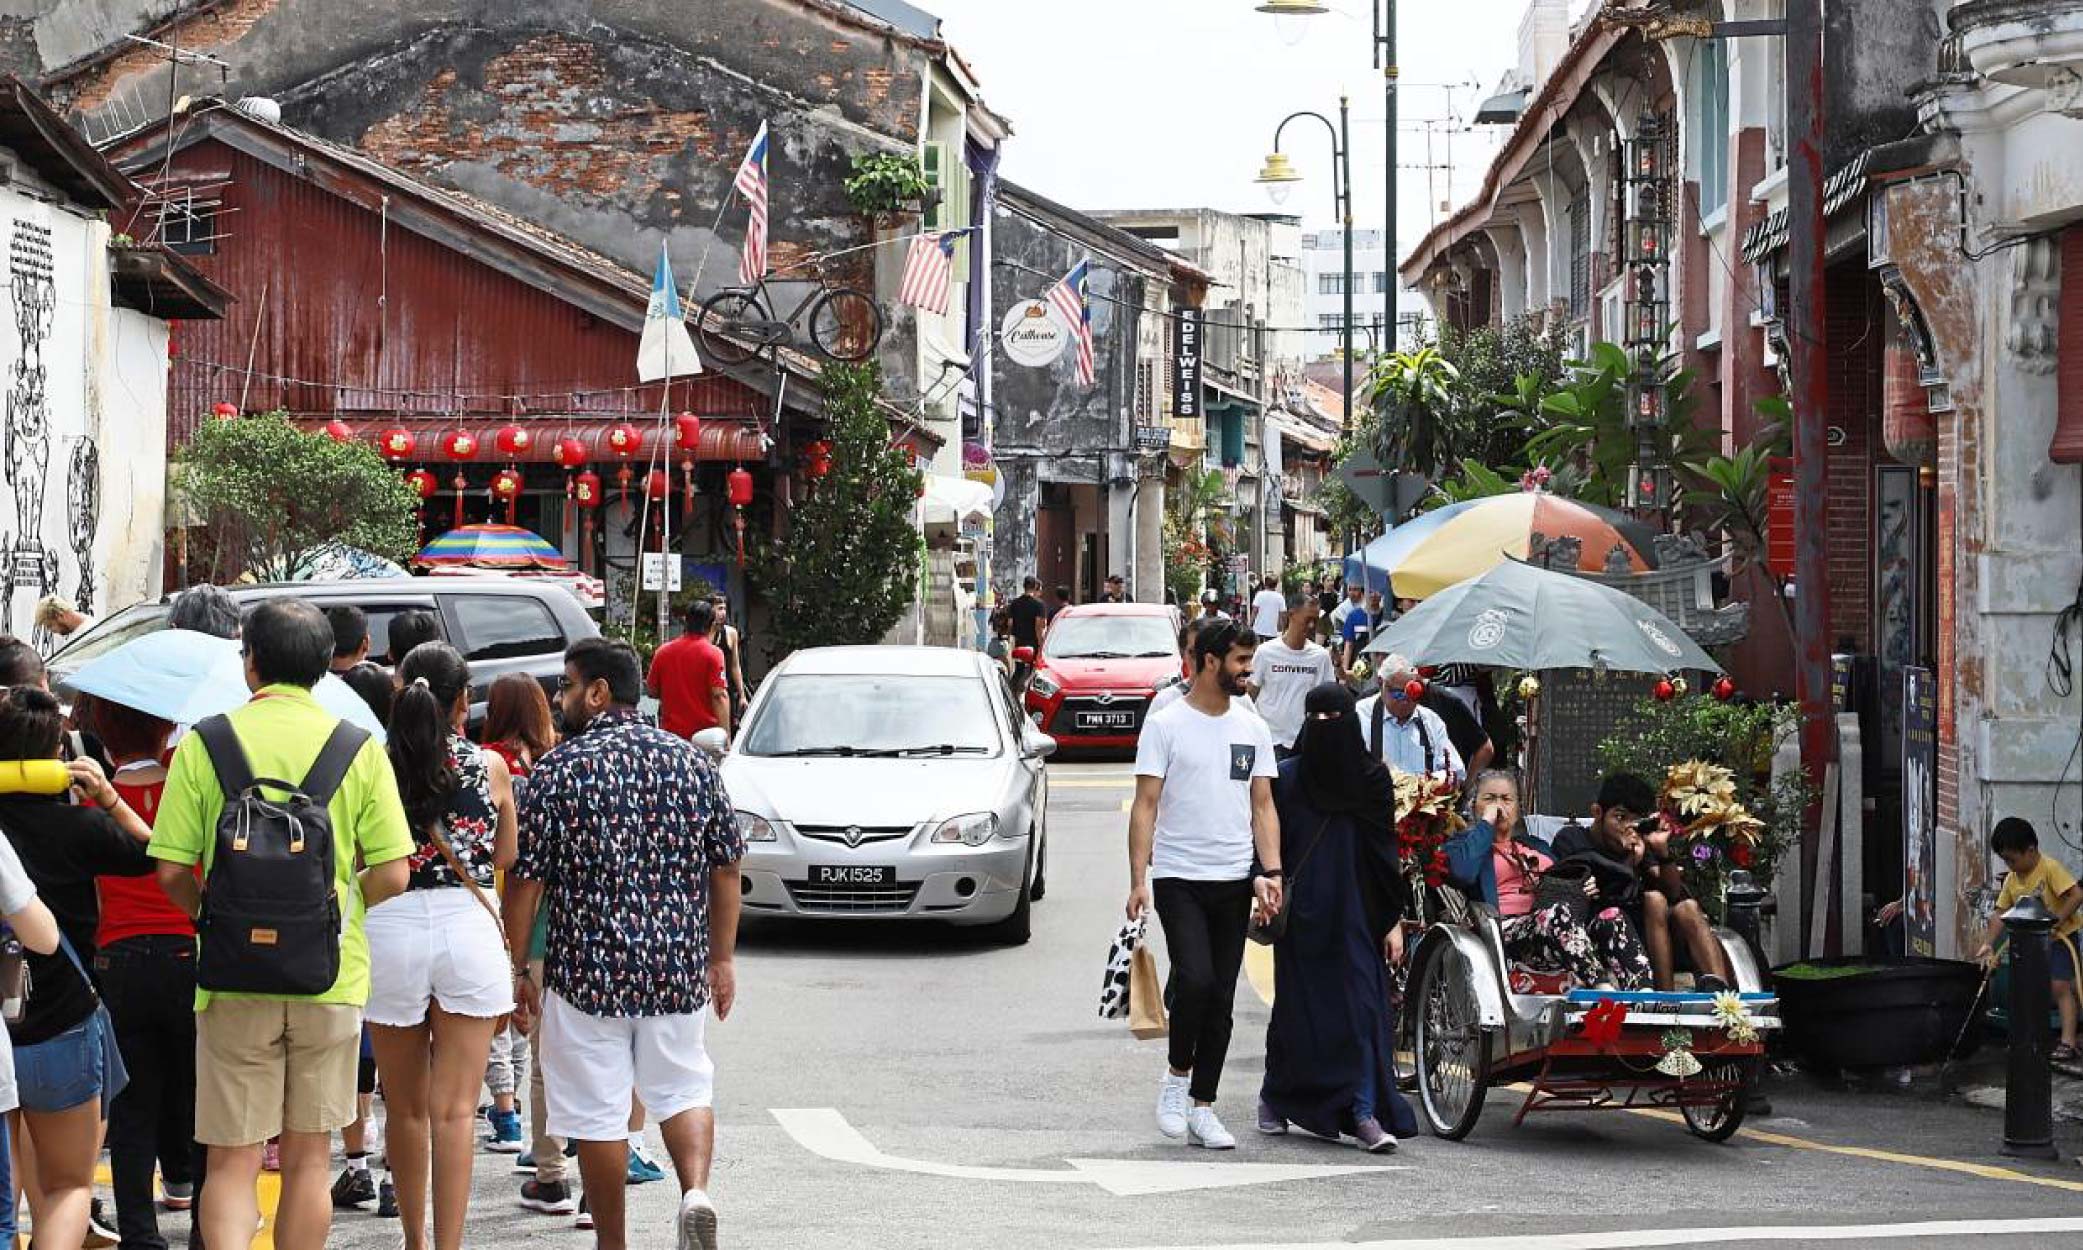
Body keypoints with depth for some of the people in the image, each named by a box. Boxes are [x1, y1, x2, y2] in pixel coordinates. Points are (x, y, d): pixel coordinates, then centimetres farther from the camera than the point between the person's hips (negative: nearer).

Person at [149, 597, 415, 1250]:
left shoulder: (205, 742, -3)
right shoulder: (359, 748, 0)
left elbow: (171, 872, -5)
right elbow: (392, 875, -4)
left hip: (233, 977, -1)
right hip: (331, 976, 1)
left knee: (232, 1161, 3)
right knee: (307, 1160, 12)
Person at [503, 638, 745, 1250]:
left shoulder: (559, 770, -8)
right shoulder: (692, 762, 4)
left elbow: (525, 881, -8)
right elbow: (726, 867, 8)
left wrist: (517, 970, 1)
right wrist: (722, 958, 17)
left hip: (588, 969, -4)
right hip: (678, 969, 4)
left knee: (599, 1111, 6)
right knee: (684, 1088, 18)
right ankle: (696, 1190, -7)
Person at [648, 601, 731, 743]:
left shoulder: (663, 652, 5)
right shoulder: (713, 654, -8)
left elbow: (652, 691, 12)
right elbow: (719, 696, -14)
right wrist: (726, 735, -14)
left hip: (671, 731, 4)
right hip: (705, 732, -4)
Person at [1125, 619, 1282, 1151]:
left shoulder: (1253, 729, 11)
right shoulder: (1166, 725, -2)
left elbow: (1263, 806, 10)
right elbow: (1145, 806, -5)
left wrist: (1271, 873, -3)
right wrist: (1138, 879, -13)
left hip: (1234, 881, 5)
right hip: (1179, 877, -5)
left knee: (1222, 998, 5)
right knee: (1195, 980, -20)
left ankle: (1202, 1108, 12)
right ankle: (1176, 1075, 4)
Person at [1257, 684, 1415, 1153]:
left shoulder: (1372, 778, 3)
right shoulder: (1287, 776, 3)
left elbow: (1387, 852, 4)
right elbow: (1270, 843, 4)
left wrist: (1394, 920, 1)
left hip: (1356, 913, 0)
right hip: (1302, 915, 0)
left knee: (1363, 1006, -8)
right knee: (1298, 1006, 8)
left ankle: (1365, 1113, -9)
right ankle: (1274, 1097, 28)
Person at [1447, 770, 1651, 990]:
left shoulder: (1536, 845, 36)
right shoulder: (1464, 842, 18)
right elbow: (1463, 872, -7)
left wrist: (1587, 888, 9)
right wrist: (1486, 823, 3)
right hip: (1509, 929, -6)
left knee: (1612, 916, -25)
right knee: (1559, 912, -37)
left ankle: (1643, 992, -47)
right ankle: (1603, 987, -54)